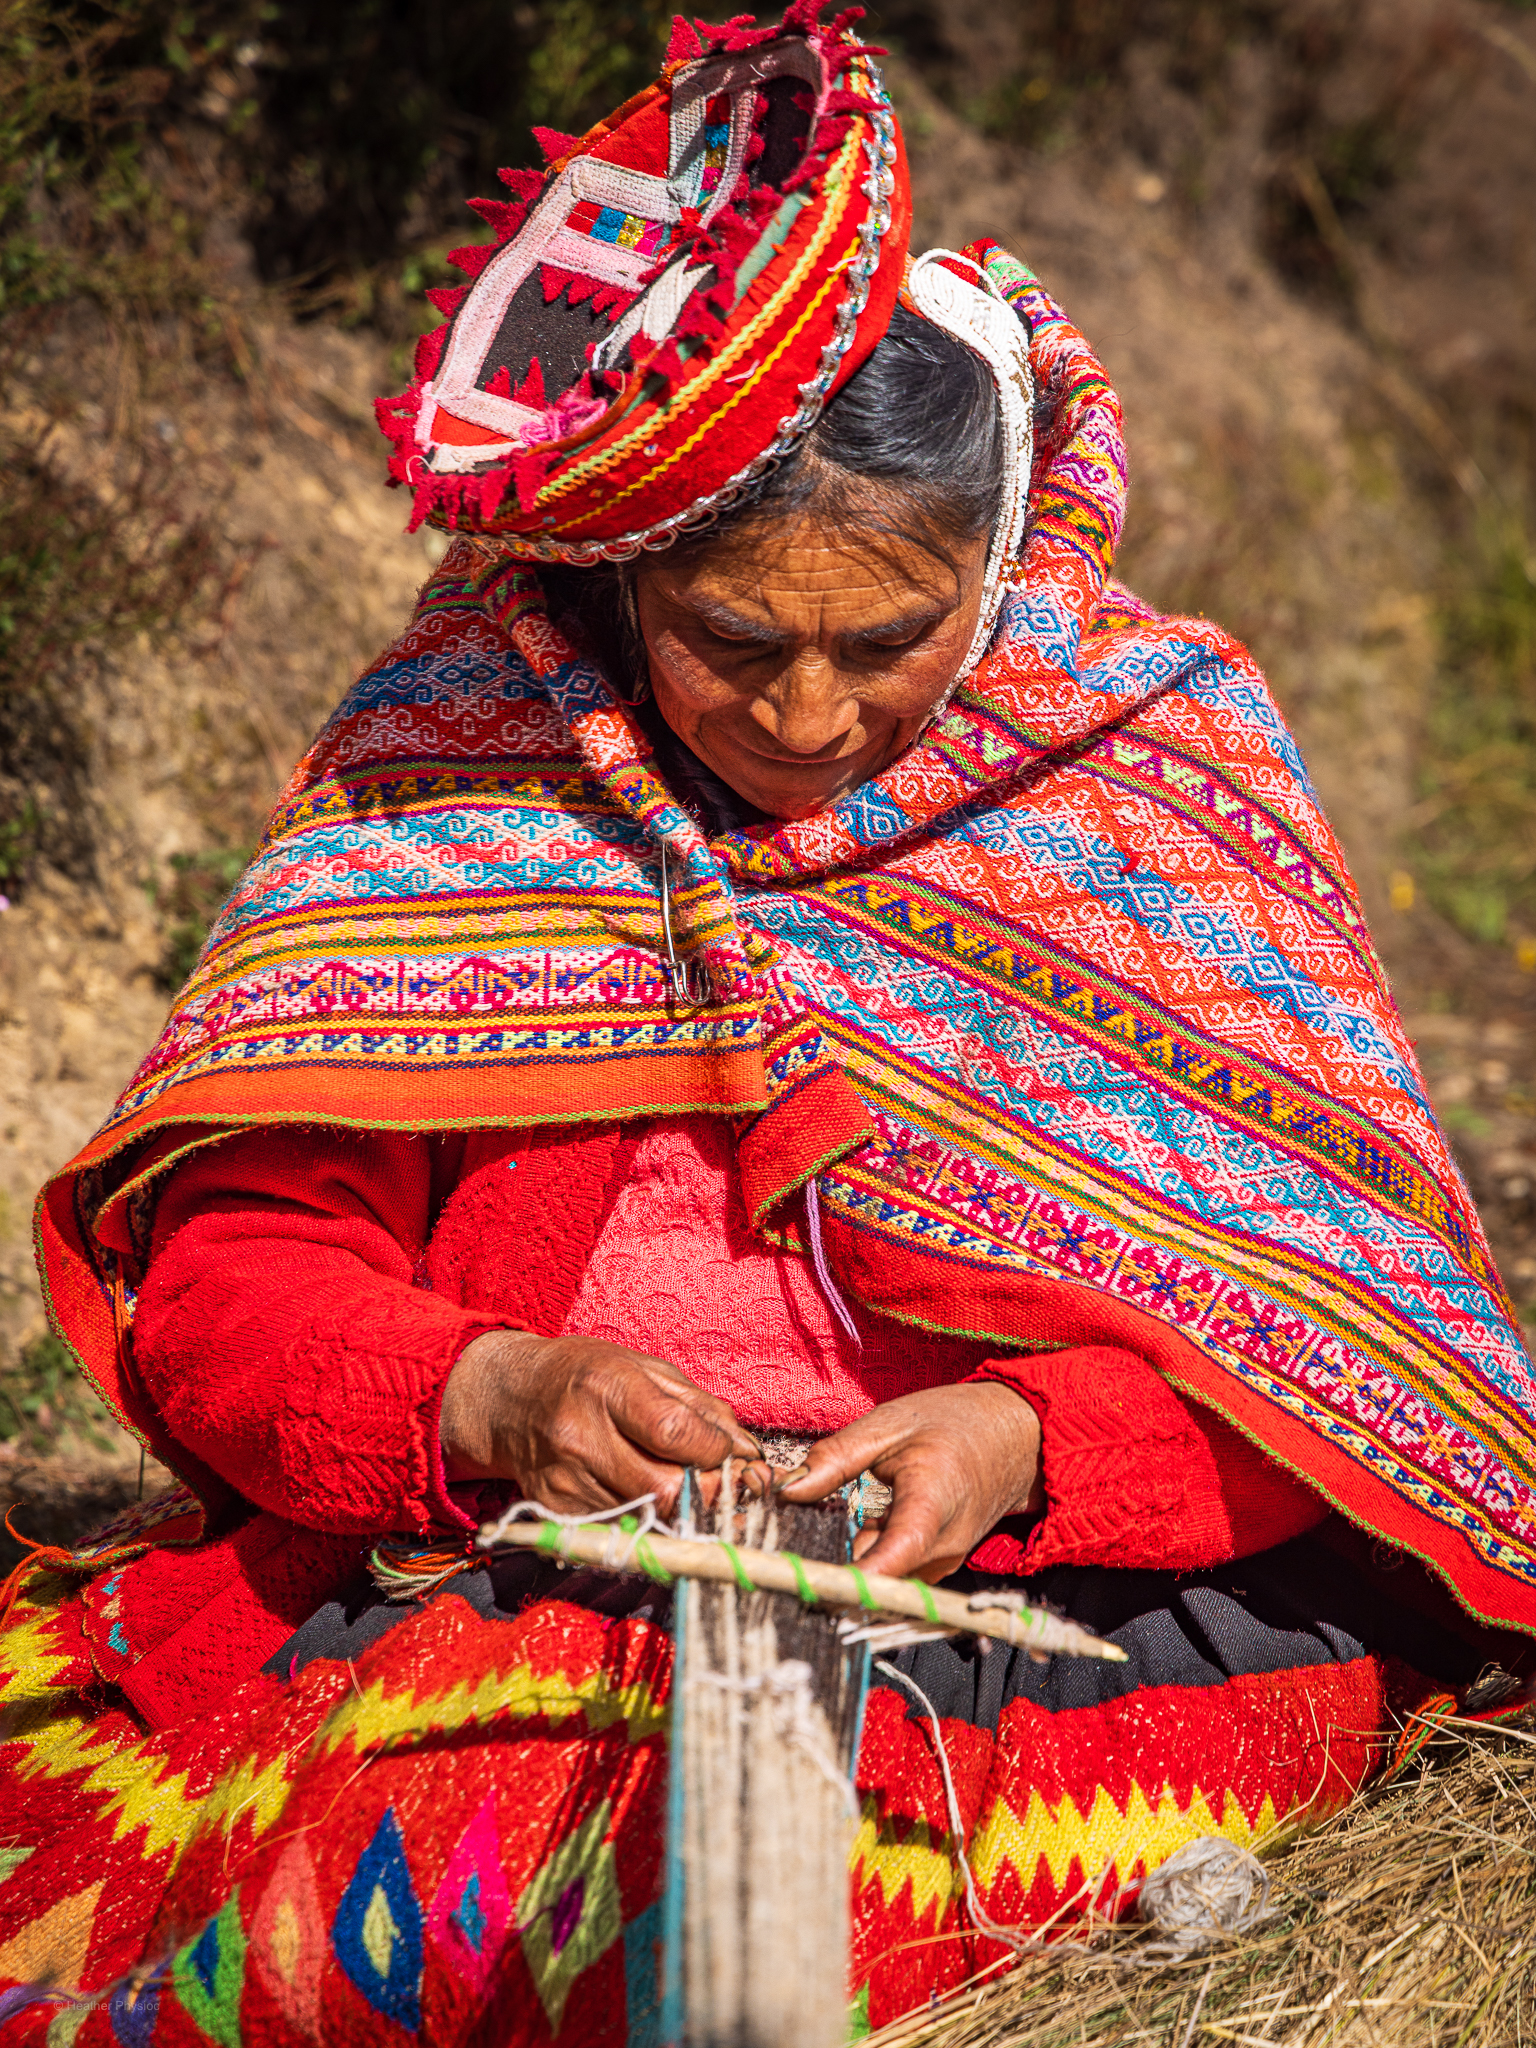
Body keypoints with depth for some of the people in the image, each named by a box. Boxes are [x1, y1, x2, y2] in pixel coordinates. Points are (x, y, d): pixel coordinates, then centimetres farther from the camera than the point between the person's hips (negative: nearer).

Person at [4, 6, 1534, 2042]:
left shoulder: (1153, 765, 2)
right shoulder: (454, 744, 4)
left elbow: (1321, 1325, 0)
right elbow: (226, 1261, 2)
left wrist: (1025, 1439, -20)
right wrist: (484, 1395, -19)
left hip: (1038, 1594, -2)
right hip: (487, 1556, 3)